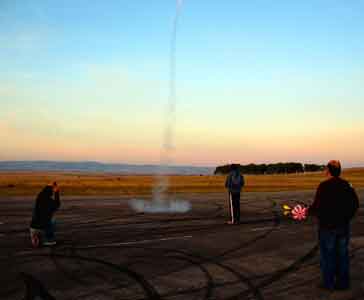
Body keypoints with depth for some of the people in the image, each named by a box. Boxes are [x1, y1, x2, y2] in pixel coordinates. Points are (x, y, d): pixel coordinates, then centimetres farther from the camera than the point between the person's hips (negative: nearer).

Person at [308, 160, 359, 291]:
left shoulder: (324, 186, -18)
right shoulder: (347, 185, 0)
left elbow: (317, 206, -22)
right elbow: (355, 204, 4)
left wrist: (308, 211, -2)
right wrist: (346, 217, 16)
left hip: (327, 226, -5)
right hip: (344, 226, 5)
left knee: (327, 254, 8)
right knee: (342, 254, 14)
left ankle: (328, 283, 15)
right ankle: (343, 282, 21)